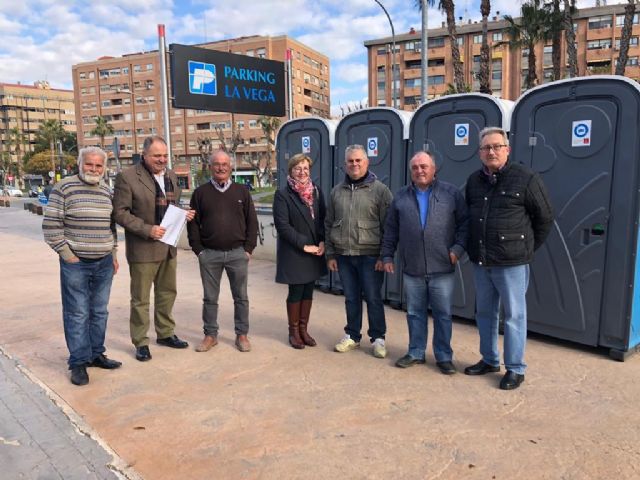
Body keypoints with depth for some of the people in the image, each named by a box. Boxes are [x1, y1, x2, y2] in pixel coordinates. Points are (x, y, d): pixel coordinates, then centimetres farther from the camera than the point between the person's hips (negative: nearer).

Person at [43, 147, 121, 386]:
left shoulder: (106, 191, 10)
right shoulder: (64, 188, -7)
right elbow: (51, 225, -9)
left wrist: (114, 255, 14)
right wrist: (67, 255, -11)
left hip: (104, 263, 5)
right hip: (76, 263, -5)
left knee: (99, 312, 12)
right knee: (78, 314, 0)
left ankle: (96, 354, 25)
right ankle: (79, 362, 10)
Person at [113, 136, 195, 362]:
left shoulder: (171, 175, 10)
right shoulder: (127, 177, -10)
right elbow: (120, 212, -13)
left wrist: (183, 214, -1)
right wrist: (147, 230, -20)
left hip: (168, 245, 7)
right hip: (143, 248, -6)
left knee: (167, 292, 17)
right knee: (140, 298, 5)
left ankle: (165, 333, 33)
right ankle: (141, 342, 19)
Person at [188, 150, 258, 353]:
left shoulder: (241, 191, 6)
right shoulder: (200, 192, 5)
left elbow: (252, 222, 5)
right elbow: (193, 223, 5)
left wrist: (248, 248, -1)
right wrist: (198, 250, -2)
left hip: (237, 253, 0)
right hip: (209, 254, 0)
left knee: (240, 297, 7)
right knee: (210, 298, 9)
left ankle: (242, 335, 19)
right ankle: (210, 335, 22)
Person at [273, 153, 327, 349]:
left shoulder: (316, 191, 7)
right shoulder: (283, 194, -7)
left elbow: (323, 219, 8)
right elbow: (282, 225, -13)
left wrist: (322, 242, -7)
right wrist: (304, 245, -15)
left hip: (314, 251, 4)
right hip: (293, 253, -4)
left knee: (308, 291, 10)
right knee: (296, 292, 4)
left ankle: (303, 329, 23)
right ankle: (294, 331, 19)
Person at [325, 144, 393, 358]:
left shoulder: (380, 190, -2)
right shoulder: (337, 191, 10)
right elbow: (329, 225, 13)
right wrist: (330, 254, 9)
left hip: (370, 256, -3)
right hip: (343, 255, 4)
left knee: (373, 298, 4)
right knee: (351, 298, 13)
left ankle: (378, 338, 19)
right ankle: (352, 335, 27)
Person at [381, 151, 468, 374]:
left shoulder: (451, 193, 2)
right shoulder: (401, 197, 8)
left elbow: (465, 222, 1)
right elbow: (391, 230, 11)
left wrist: (458, 247, -10)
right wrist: (387, 255, 8)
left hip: (442, 268, -2)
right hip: (412, 268, 2)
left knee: (443, 314, 6)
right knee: (415, 312, 12)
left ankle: (444, 356, 19)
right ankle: (416, 352, 25)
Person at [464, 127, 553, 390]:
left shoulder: (525, 178, -9)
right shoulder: (474, 180, 9)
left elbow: (545, 217, -2)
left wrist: (528, 248, 3)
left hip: (511, 262, -6)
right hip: (480, 261, 6)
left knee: (514, 315, 3)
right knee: (484, 312, 16)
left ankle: (515, 369, 16)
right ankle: (489, 360, 32)